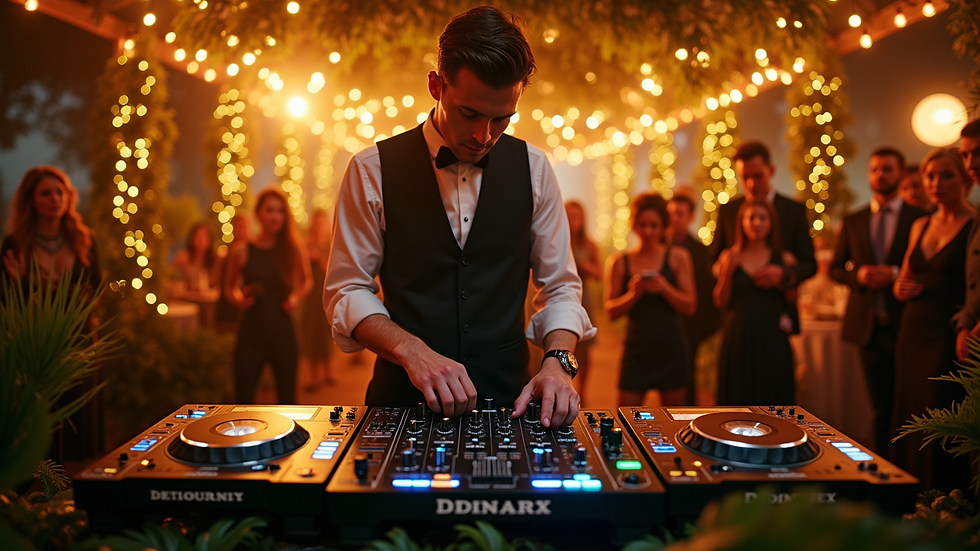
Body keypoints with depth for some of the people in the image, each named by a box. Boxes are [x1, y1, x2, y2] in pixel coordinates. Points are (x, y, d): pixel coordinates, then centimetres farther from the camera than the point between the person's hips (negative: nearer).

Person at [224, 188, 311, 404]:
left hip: (284, 336, 1)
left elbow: (306, 281, 17)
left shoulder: (294, 250, 0)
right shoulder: (241, 253, -2)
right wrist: (239, 299, -8)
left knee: (287, 400, 11)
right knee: (243, 400, 2)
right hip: (251, 336, -1)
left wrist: (295, 297, -2)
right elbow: (229, 287, 13)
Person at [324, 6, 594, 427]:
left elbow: (561, 287, 10)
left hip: (508, 400, 2)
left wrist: (557, 360, -9)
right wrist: (412, 351, -15)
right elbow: (346, 291, 1)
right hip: (404, 401, -1)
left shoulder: (532, 168, 5)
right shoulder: (373, 170, -2)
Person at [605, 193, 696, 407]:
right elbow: (611, 311, 1)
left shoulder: (677, 257, 3)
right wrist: (633, 294, -16)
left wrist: (665, 288, -17)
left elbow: (690, 306, -1)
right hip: (636, 348, 0)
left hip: (671, 349, 0)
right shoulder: (620, 263, 4)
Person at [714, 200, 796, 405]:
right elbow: (721, 303, 3)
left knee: (772, 400, 4)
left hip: (772, 340, 0)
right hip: (738, 339, 0)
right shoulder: (729, 257, 5)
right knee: (738, 400, 3)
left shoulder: (783, 259, 6)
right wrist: (727, 271, -7)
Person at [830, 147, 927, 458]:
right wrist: (858, 274, -6)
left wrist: (896, 274, -16)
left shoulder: (921, 218, 1)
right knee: (881, 408, 10)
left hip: (906, 325, -3)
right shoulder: (853, 222, 11)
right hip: (868, 326, 3)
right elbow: (836, 269, 14)